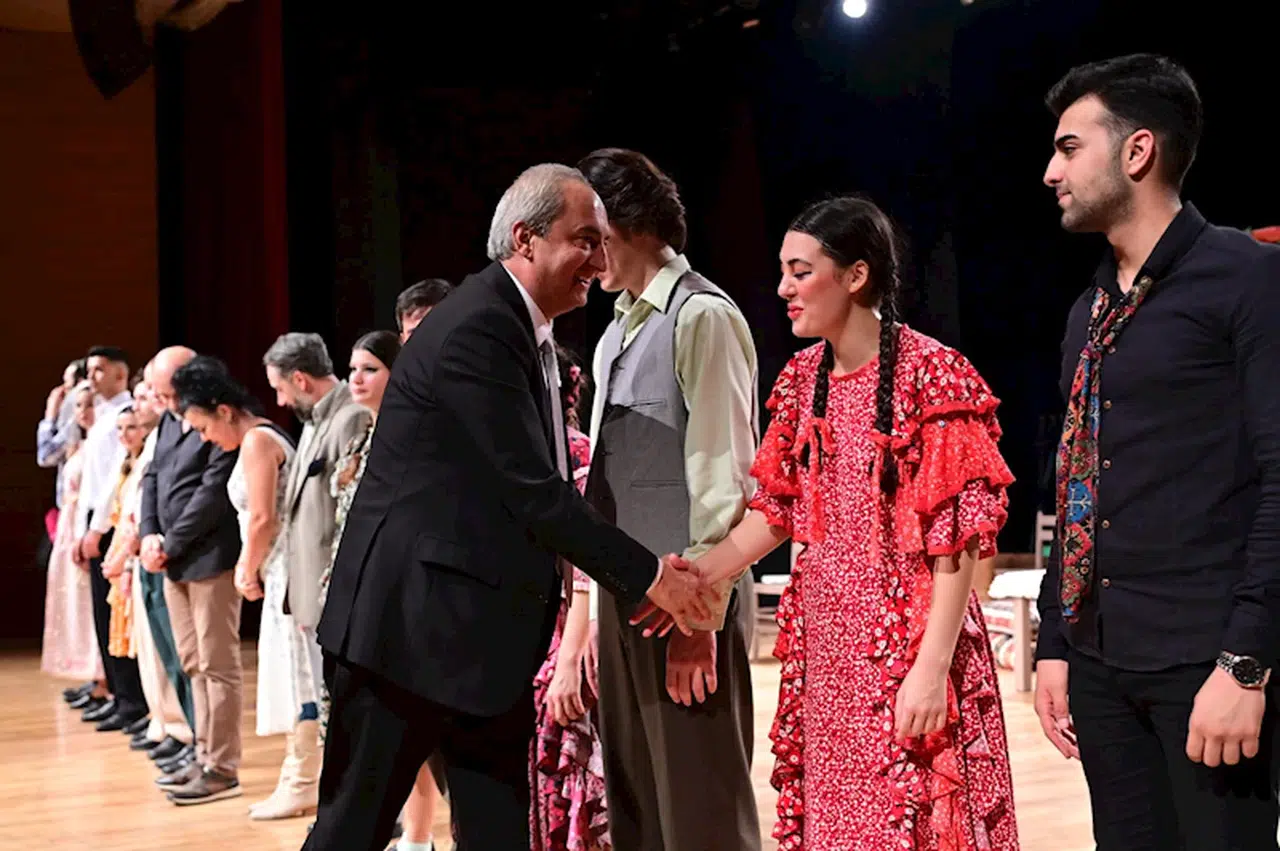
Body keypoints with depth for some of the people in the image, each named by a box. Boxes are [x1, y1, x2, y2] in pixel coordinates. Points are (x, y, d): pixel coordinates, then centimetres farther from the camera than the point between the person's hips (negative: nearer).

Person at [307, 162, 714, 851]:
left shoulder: (526, 331, 13)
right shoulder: (476, 330, -18)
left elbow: (545, 481, 13)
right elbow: (532, 491, -21)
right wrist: (649, 576, -15)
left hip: (486, 633, 10)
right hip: (413, 622, -10)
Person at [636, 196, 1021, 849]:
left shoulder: (929, 374, -13)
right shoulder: (803, 378, 8)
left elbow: (957, 540, -15)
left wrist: (932, 666, -19)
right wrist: (693, 578, 3)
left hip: (903, 640, -6)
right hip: (823, 641, 6)